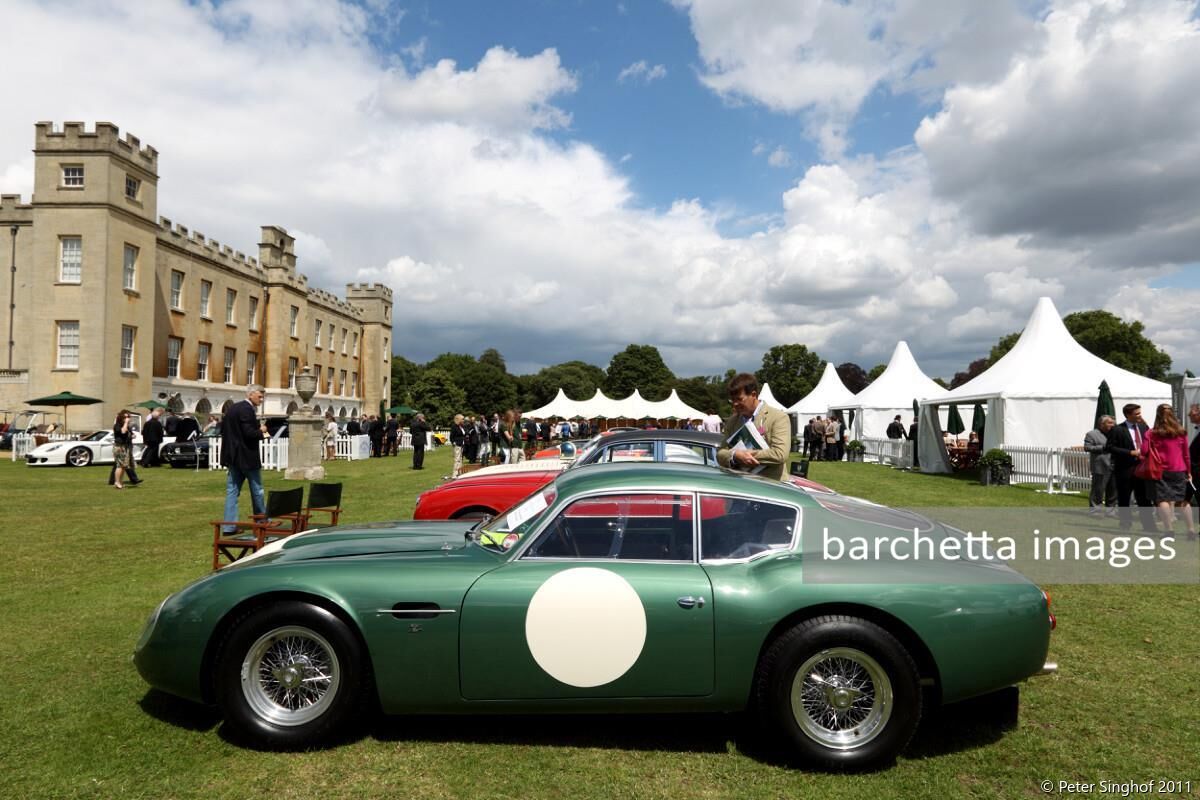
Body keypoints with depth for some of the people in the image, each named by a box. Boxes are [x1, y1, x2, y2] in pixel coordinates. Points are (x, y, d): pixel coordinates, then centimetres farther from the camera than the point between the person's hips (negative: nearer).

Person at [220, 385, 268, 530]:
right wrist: (261, 431, -5)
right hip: (247, 456, -8)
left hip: (232, 455, 8)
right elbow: (249, 433, -24)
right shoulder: (247, 409, -16)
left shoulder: (232, 408, 12)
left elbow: (223, 430, 15)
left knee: (232, 490, 7)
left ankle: (229, 525, 4)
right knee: (256, 490, 6)